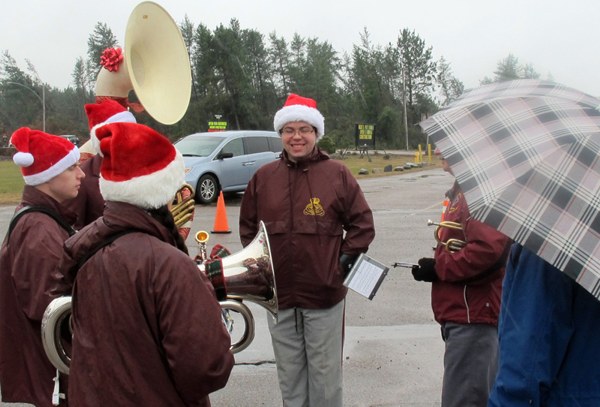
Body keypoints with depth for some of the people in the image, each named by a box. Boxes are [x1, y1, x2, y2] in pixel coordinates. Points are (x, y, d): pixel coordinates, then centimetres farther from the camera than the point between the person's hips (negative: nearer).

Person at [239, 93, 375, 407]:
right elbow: (247, 225, 13)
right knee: (289, 373, 17)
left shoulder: (337, 174, -3)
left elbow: (362, 224, 1)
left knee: (325, 373, 10)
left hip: (325, 292, -3)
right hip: (278, 293, 3)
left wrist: (345, 259, -6)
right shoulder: (263, 177, 4)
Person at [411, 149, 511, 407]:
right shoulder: (463, 191, 15)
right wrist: (436, 266, 5)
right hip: (466, 315, 10)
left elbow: (488, 249, -28)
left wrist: (439, 267, -15)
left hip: (473, 317, -10)